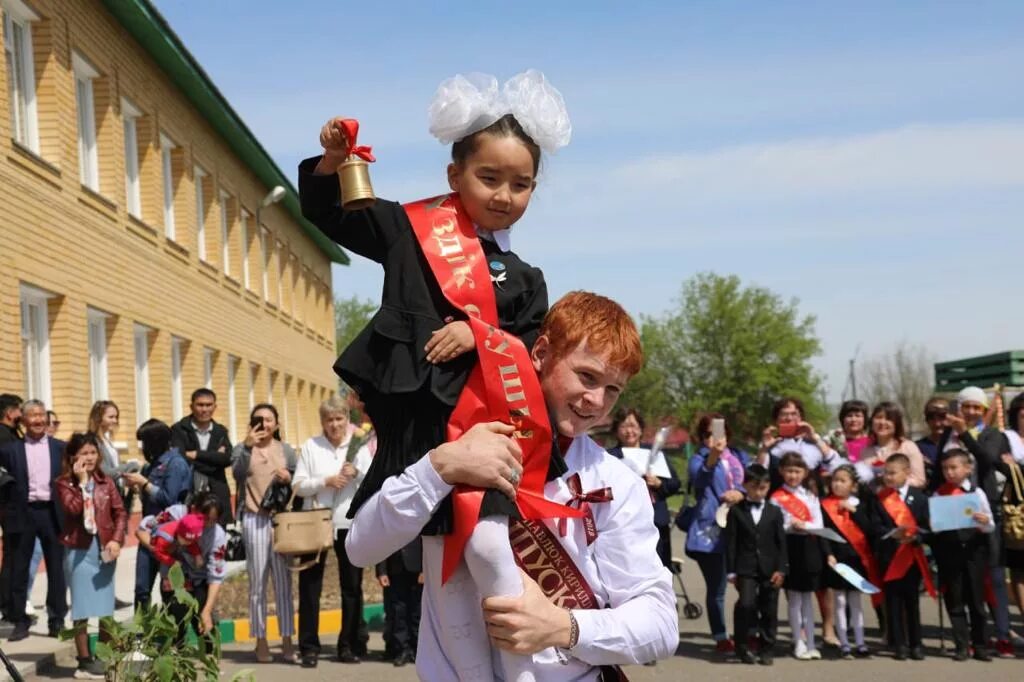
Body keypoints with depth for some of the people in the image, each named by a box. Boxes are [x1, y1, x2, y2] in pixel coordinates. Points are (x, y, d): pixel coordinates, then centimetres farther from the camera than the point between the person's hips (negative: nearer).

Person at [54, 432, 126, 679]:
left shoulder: (106, 482, 7)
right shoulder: (64, 483, -3)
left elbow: (120, 512, 3)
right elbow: (73, 509, -20)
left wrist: (117, 539, -10)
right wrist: (82, 481, -16)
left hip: (104, 548, 4)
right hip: (79, 550, -4)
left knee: (106, 608, 11)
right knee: (82, 609, 0)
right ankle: (85, 662, 7)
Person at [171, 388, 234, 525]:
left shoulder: (221, 432, 13)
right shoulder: (179, 430, 1)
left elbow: (227, 458, -4)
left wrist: (197, 454, -11)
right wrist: (214, 459, -9)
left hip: (217, 495, 3)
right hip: (188, 496, -3)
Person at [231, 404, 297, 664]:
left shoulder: (286, 450, 15)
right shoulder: (242, 448, 10)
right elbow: (237, 472, -10)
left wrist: (289, 479, -5)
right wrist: (247, 446, -19)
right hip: (254, 518, -1)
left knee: (284, 581, 1)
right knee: (257, 582, 0)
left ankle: (287, 641, 6)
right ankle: (261, 642, 6)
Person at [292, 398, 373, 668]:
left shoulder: (359, 446, 7)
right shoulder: (310, 446, 4)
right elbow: (298, 486, -2)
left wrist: (357, 473, -16)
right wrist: (325, 481, -16)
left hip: (350, 524, 1)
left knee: (352, 586, 7)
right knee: (310, 586, 0)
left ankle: (349, 645, 17)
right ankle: (309, 647, 7)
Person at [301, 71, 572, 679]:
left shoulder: (524, 279, 14)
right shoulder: (412, 228, 8)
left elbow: (534, 352, 7)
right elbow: (328, 214, 13)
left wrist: (479, 334, -9)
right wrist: (333, 162, -5)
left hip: (486, 417, 3)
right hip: (418, 411, -3)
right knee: (487, 540, -12)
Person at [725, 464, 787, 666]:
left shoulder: (774, 512, 9)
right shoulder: (736, 511, 3)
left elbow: (781, 543, 7)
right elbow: (730, 542, 0)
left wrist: (781, 569, -3)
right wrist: (731, 570, -6)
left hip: (770, 570, 2)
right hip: (745, 569, -2)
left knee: (769, 611, 5)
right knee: (746, 604, -17)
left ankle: (766, 650, 17)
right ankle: (742, 647, 0)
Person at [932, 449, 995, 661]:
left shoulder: (976, 492, 0)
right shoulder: (938, 494, 2)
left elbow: (990, 527, 1)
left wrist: (986, 522, -20)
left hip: (973, 550, -1)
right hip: (949, 552, 1)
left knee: (976, 600, 6)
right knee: (955, 602, 4)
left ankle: (980, 646, 15)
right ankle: (961, 646, 11)